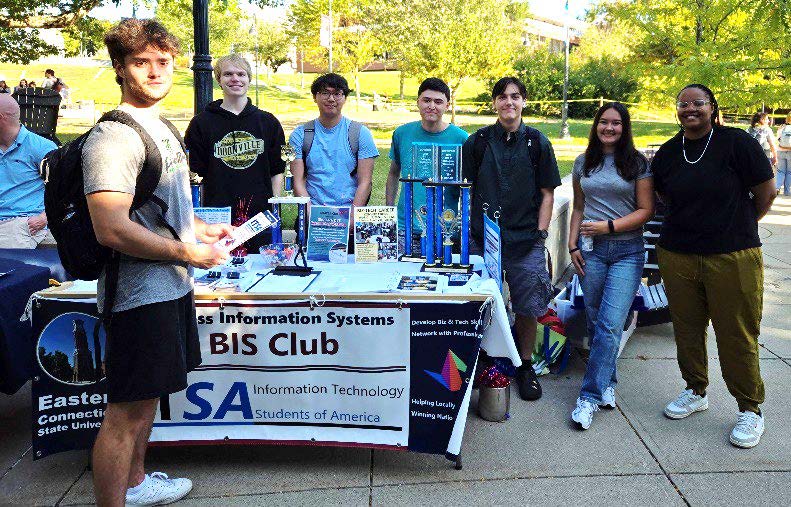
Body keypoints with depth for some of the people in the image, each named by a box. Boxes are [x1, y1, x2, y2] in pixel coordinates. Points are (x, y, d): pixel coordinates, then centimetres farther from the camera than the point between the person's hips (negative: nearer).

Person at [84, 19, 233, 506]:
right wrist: (188, 252, -17)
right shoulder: (113, 137, -18)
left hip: (172, 286, 10)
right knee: (126, 412, -1)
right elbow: (112, 229, -26)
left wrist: (202, 227, 12)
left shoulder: (162, 127, 14)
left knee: (147, 398, 23)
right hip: (142, 295, -10)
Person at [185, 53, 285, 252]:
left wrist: (274, 209, 4)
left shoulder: (268, 122, 10)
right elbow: (194, 174, 5)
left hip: (260, 216, 2)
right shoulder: (201, 123, 6)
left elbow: (277, 170, 13)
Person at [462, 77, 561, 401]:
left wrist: (540, 232, -1)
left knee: (527, 308, 5)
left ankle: (525, 366, 24)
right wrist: (466, 228, 0)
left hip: (526, 240, 0)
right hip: (482, 237, 0)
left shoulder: (537, 143, 5)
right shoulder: (477, 142, 5)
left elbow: (547, 193, 7)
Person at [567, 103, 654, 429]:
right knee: (596, 322, 8)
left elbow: (646, 210, -2)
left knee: (610, 324, -11)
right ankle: (607, 382, 24)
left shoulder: (637, 163, 1)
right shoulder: (583, 163, 11)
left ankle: (590, 396, -7)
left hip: (627, 251, -3)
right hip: (591, 250, 3)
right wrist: (573, 246, 5)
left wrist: (609, 225, -14)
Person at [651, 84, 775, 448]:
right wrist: (696, 222, 14)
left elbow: (766, 193, 1)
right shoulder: (667, 153, 7)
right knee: (687, 329, 12)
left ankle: (750, 410, 17)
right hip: (677, 255, 4)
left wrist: (738, 227, 11)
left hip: (733, 257, -4)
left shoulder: (736, 142, -6)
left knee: (737, 336, 1)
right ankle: (696, 391, 33)